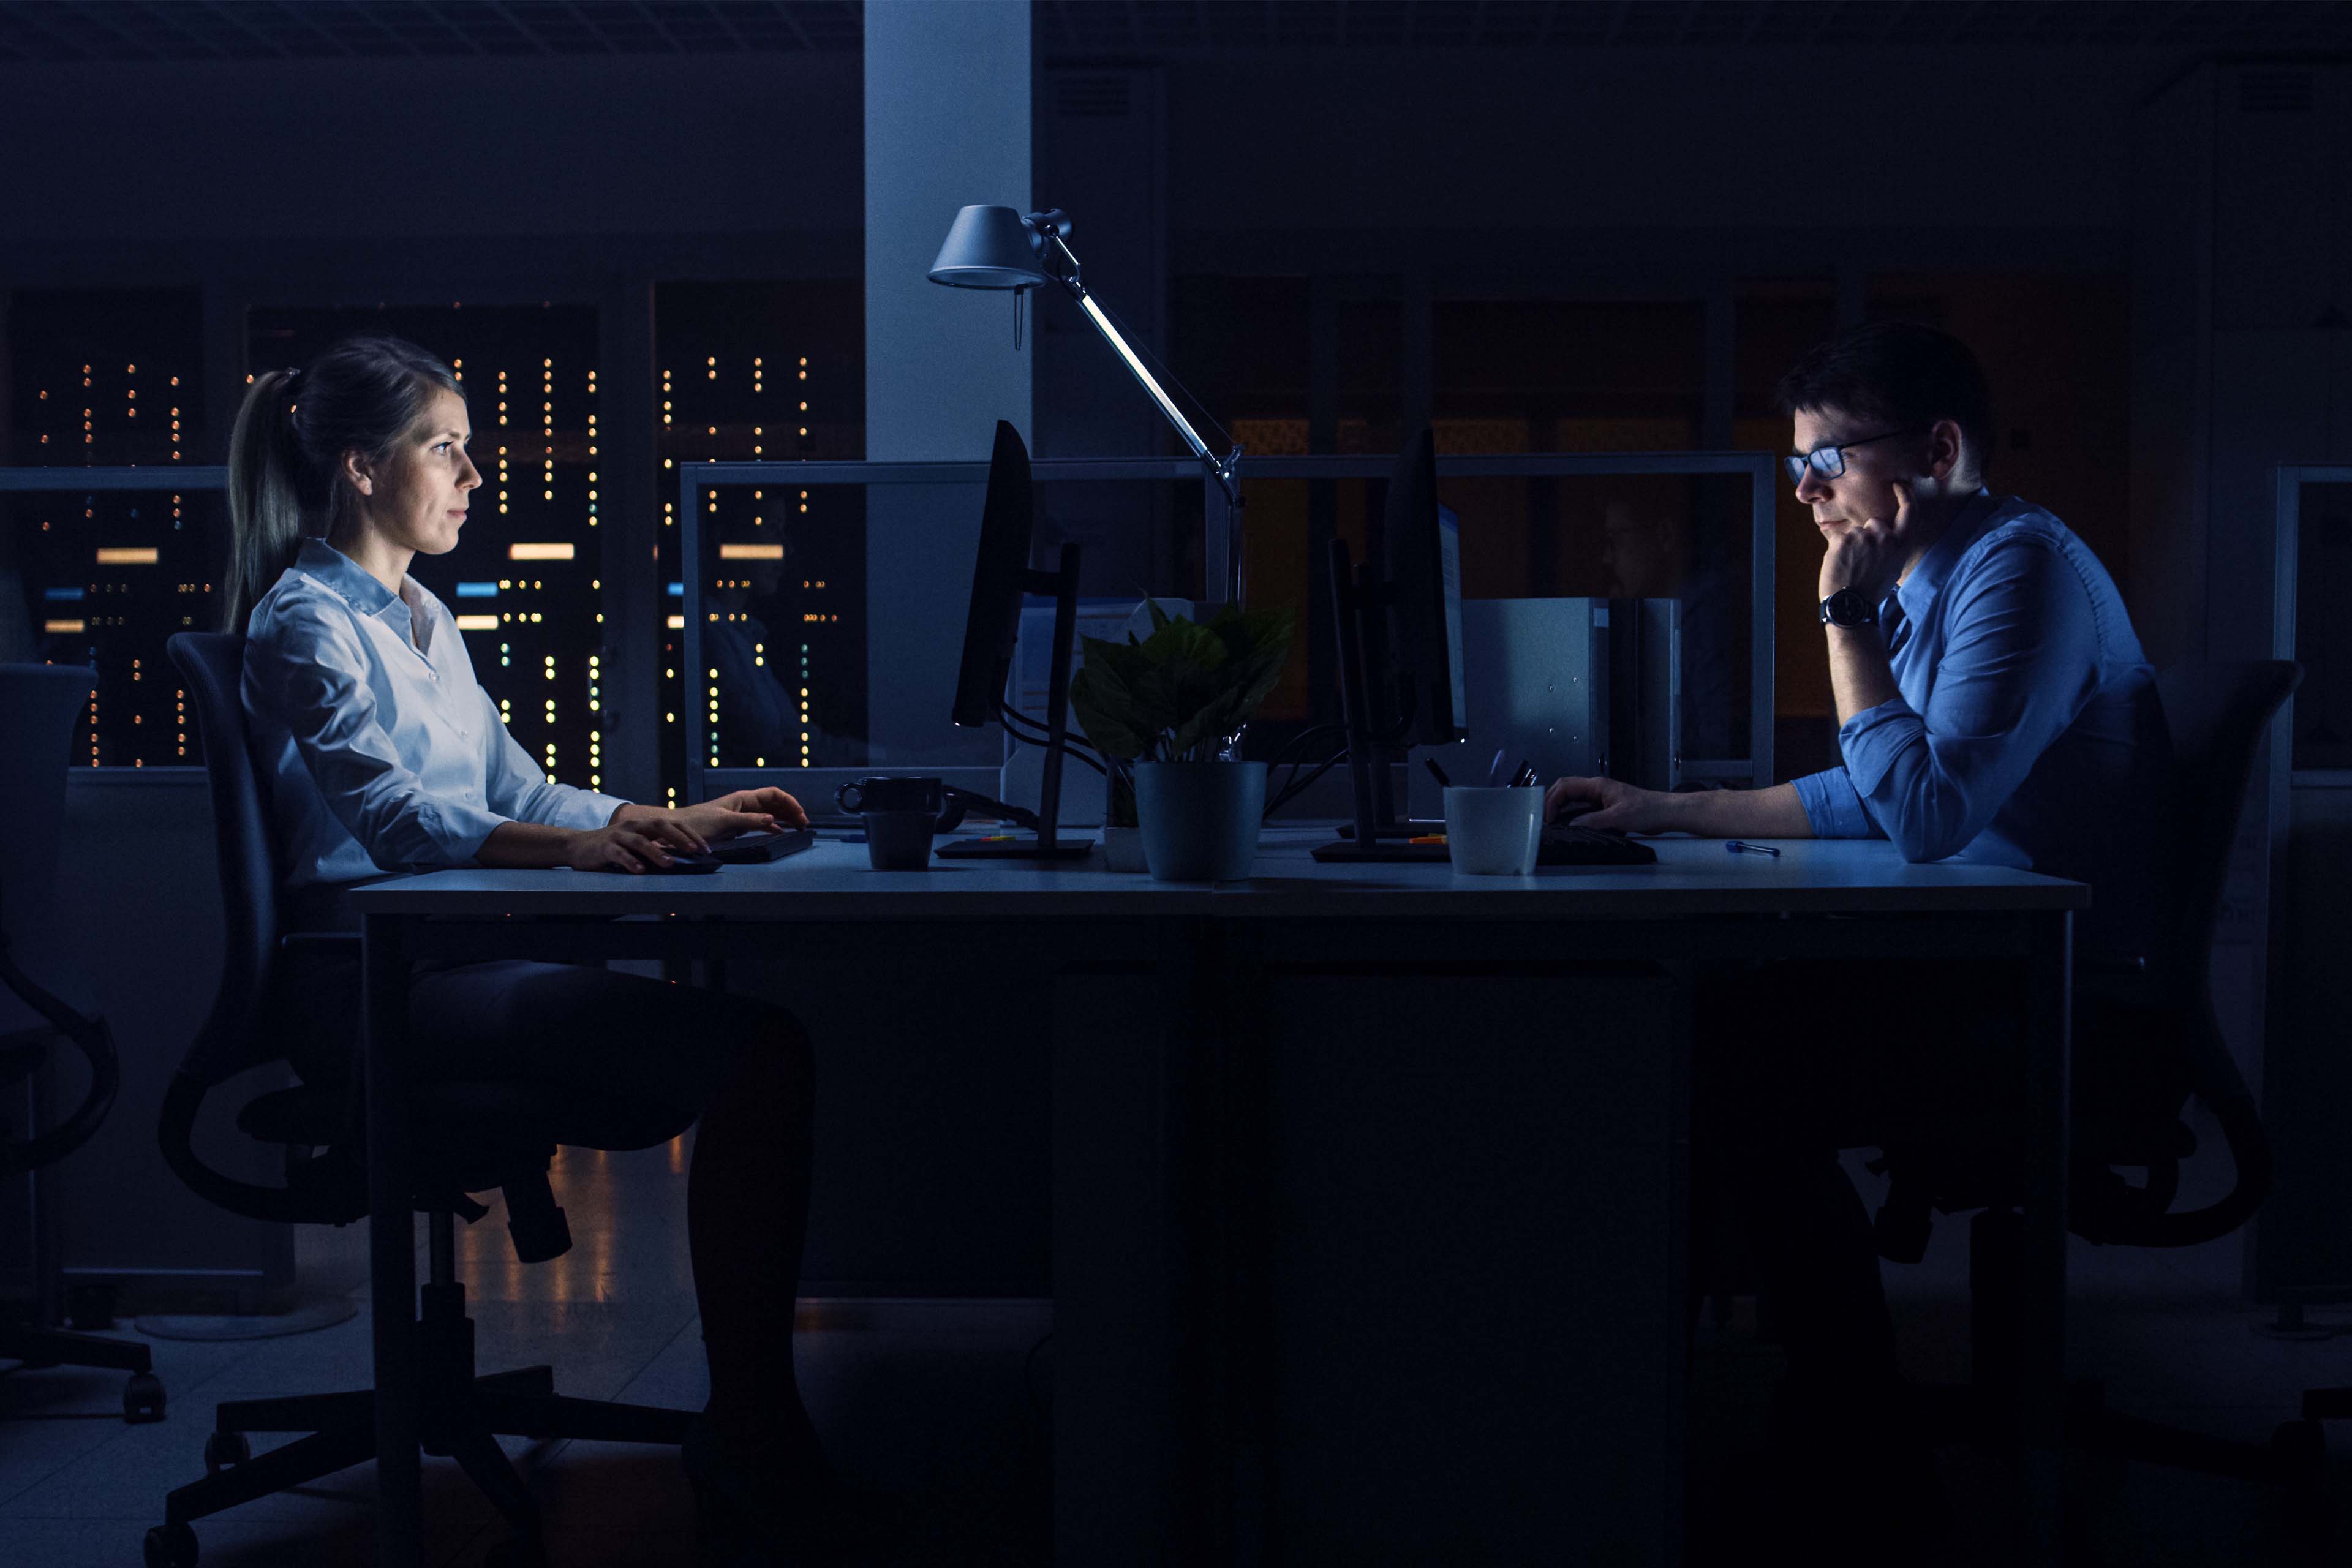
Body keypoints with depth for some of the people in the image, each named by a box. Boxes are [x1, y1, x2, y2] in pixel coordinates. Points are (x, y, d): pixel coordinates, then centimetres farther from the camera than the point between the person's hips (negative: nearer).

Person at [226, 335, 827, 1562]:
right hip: (374, 985, -9)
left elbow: (513, 789, 26)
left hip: (461, 955, 9)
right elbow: (392, 816, -19)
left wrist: (680, 819, 15)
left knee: (760, 1029, -15)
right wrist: (576, 847, -34)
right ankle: (747, 1442, -21)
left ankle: (759, 1412, -17)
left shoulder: (425, 618, 25)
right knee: (757, 1056, -26)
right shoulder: (305, 623, -4)